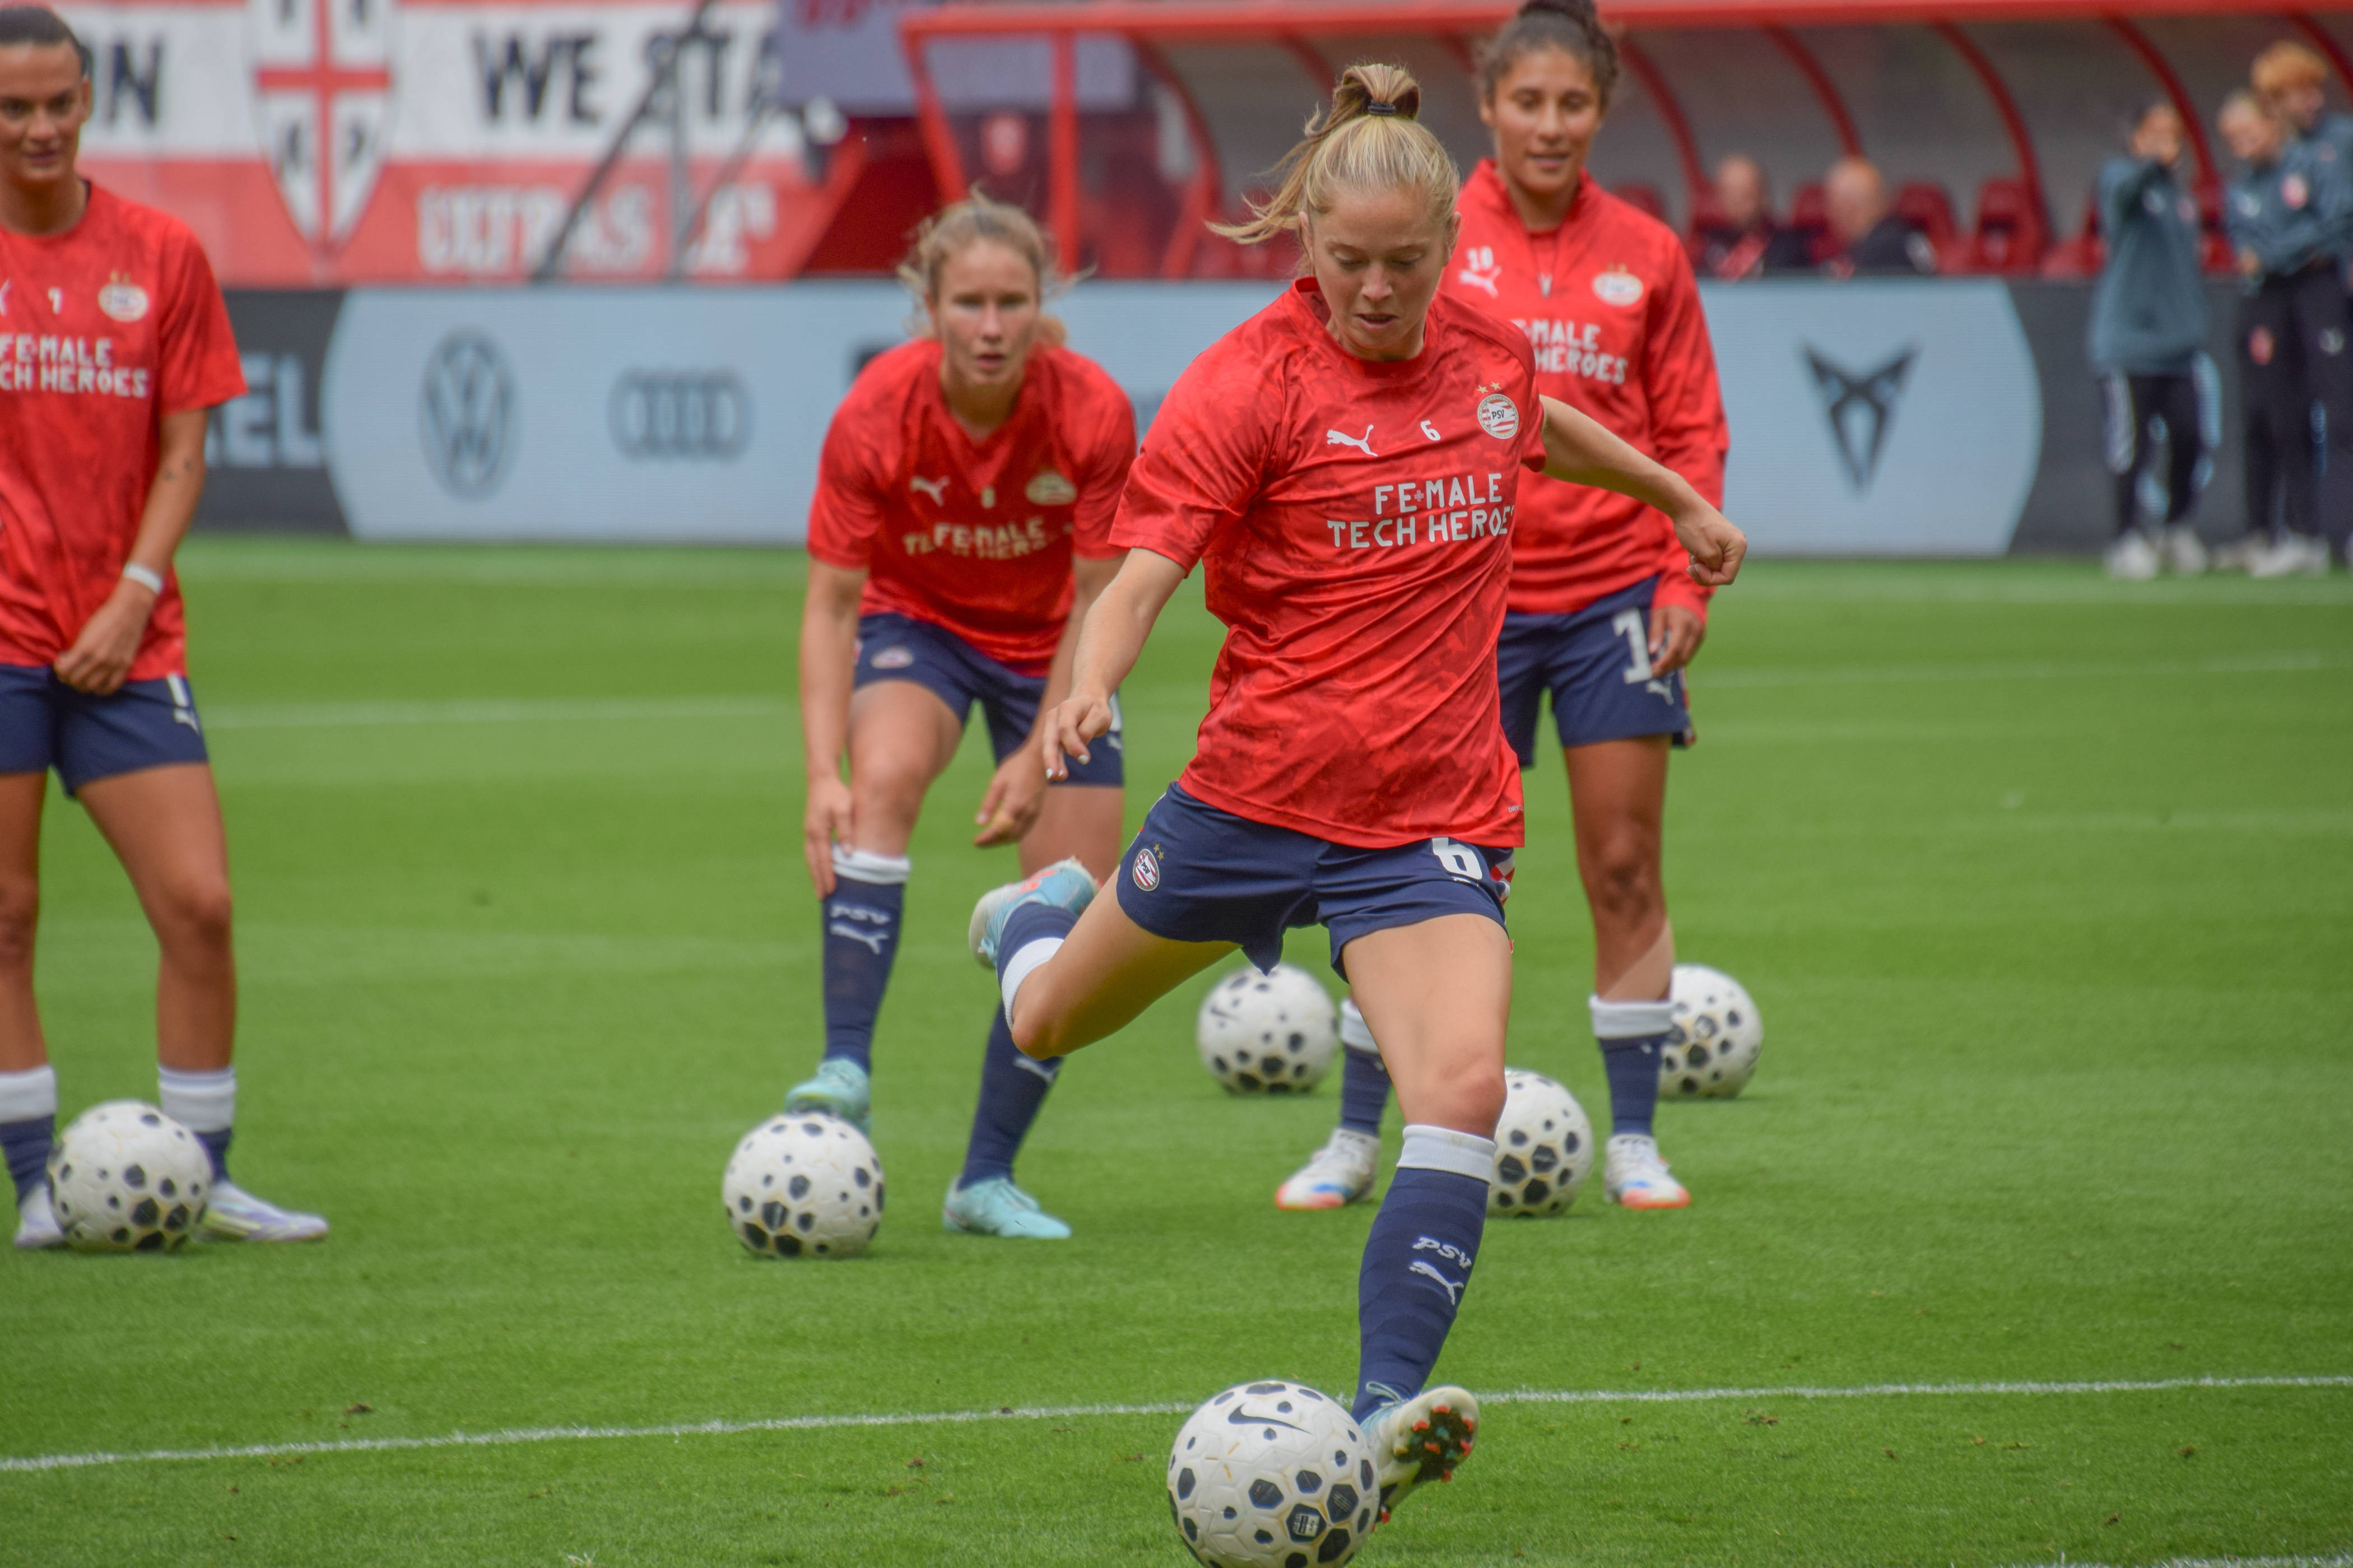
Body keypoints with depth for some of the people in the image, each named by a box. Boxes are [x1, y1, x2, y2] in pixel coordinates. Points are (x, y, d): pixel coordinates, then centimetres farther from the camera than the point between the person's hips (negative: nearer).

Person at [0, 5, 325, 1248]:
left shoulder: (160, 257, 6)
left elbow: (182, 452, 6)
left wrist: (133, 599, -6)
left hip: (124, 641, 2)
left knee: (199, 904, -4)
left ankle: (205, 1180, 7)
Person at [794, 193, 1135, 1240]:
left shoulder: (1093, 414, -26)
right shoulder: (877, 413, -26)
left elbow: (1096, 599, -17)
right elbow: (831, 603, -22)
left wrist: (1039, 756, -23)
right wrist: (825, 773, -32)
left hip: (1050, 646, 1)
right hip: (919, 621, -1)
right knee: (884, 775, -34)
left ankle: (987, 1177, 8)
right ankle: (847, 1072, -39)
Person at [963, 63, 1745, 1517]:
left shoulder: (1489, 350, 3)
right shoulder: (1251, 380, -12)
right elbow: (1143, 574, -20)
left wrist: (1678, 494, 43)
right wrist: (1089, 689, -40)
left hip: (1437, 821, 2)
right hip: (1261, 787, -2)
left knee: (1465, 1087, -23)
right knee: (1050, 1024, 19)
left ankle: (1390, 1410, -26)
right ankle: (1045, 908, 57)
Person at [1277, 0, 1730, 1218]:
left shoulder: (1644, 255, 5)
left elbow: (1691, 430, 9)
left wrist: (1686, 573, -2)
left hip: (1613, 591, 2)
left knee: (1625, 867, 3)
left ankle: (1633, 1141, 13)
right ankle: (1353, 1141, 11)